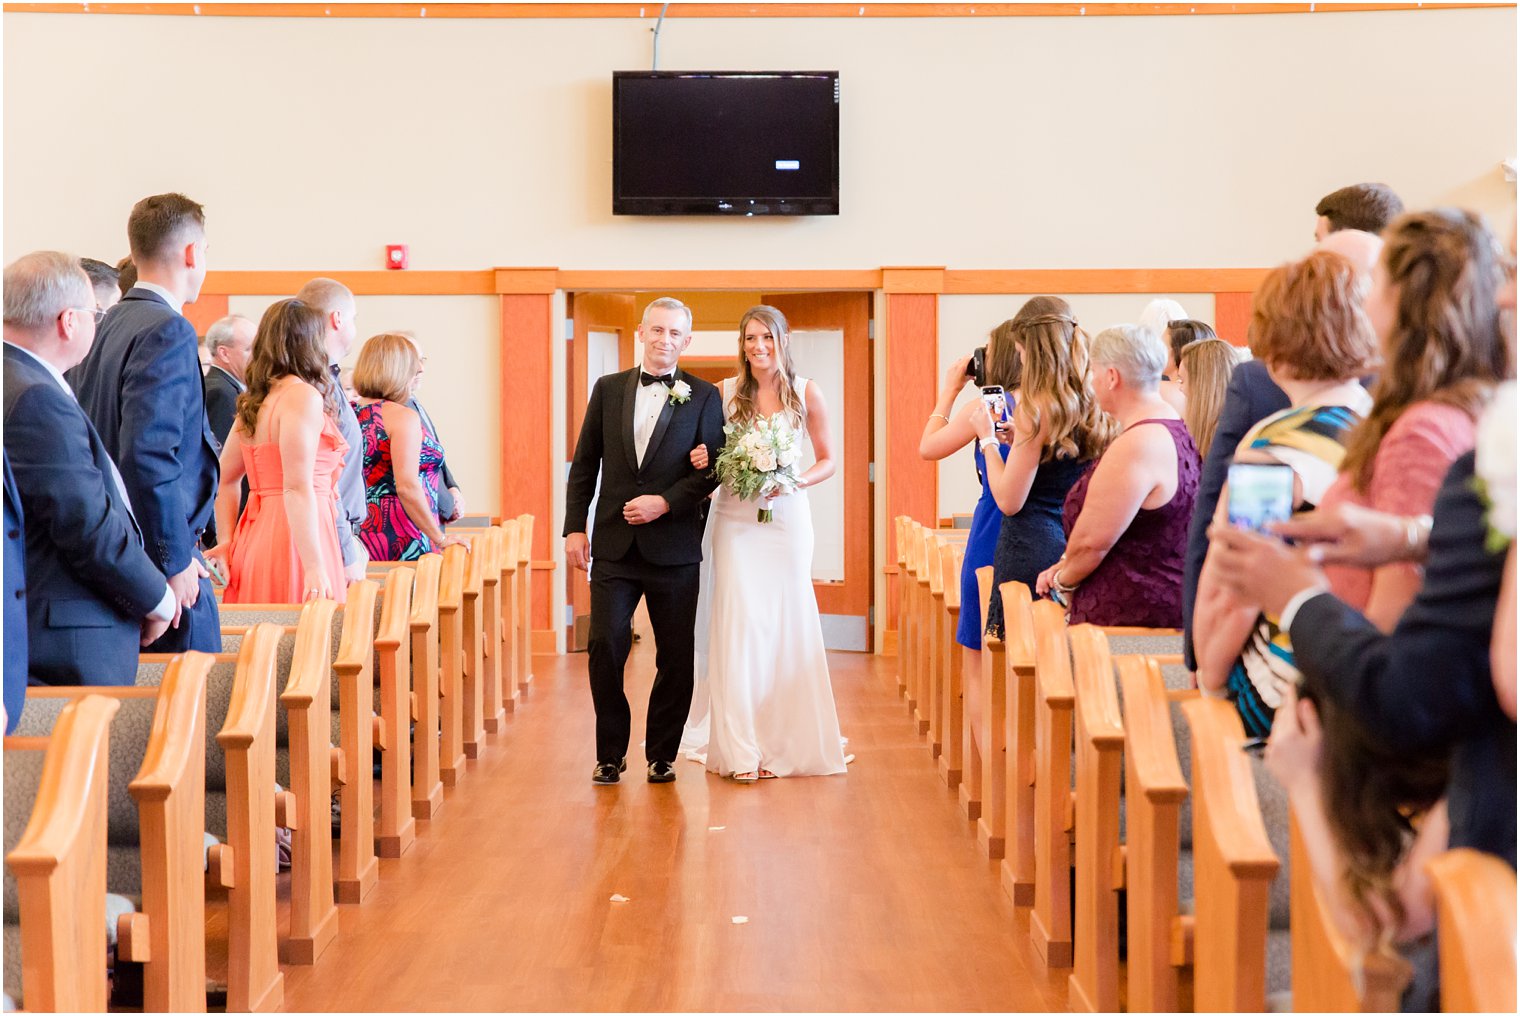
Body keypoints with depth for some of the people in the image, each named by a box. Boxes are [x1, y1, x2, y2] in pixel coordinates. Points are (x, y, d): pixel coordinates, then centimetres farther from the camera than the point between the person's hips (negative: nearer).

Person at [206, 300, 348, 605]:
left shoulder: (253, 402, 14)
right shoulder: (303, 396, -11)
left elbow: (226, 479, 20)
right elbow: (297, 487, -19)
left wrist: (227, 542, 20)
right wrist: (315, 567, -23)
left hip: (256, 536, 9)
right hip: (295, 538, -9)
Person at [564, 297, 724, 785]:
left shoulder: (703, 397, 3)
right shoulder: (608, 389, 9)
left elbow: (712, 469, -1)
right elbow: (584, 464, 9)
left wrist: (666, 502, -14)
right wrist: (575, 527, 2)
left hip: (674, 547, -1)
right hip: (614, 544, 1)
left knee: (676, 657, 4)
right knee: (605, 647, -5)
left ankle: (662, 753, 18)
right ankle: (611, 753, 9)